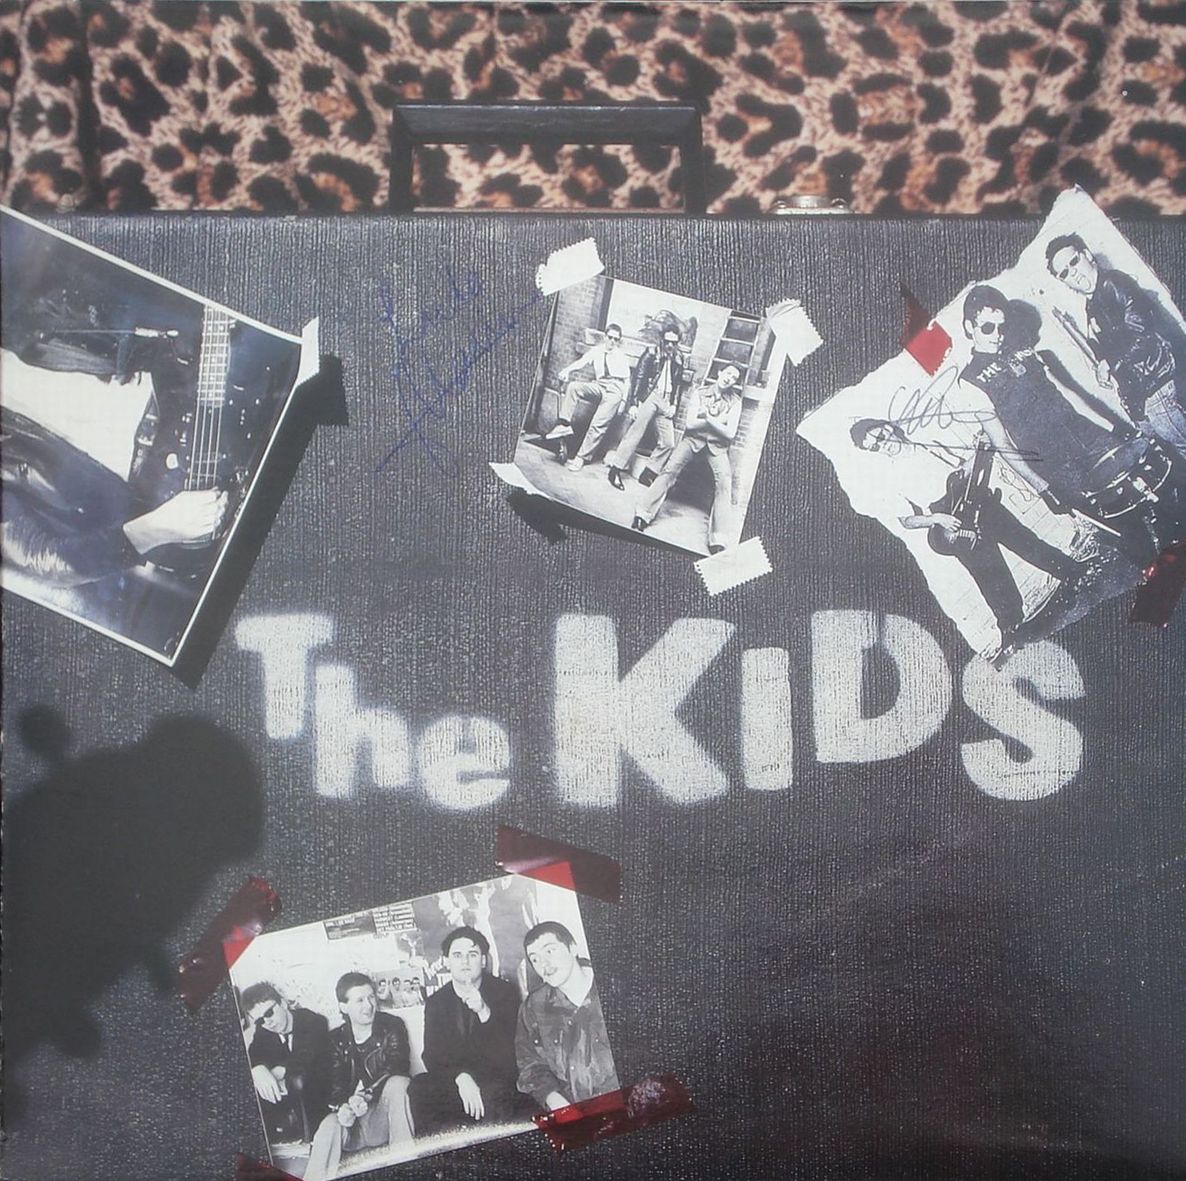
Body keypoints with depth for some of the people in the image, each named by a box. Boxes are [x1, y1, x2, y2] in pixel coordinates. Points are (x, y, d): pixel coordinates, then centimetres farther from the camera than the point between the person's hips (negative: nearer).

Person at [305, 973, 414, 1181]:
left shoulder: (392, 1026, -1)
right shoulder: (336, 1040, 6)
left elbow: (398, 1066, -16)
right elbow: (335, 1084, -4)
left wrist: (366, 1094, -33)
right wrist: (343, 1107, -29)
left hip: (385, 1116, -2)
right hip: (353, 1119, 2)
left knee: (397, 1083, -32)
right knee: (329, 1126, -30)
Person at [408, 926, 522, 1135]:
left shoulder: (506, 992, -2)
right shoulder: (435, 1002, 7)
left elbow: (509, 1054, -11)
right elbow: (432, 1058, -1)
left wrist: (484, 1013, -29)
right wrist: (460, 1078, -23)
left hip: (497, 1081, -3)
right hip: (453, 1084, 3)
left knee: (493, 1093, -36)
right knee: (418, 1087, -25)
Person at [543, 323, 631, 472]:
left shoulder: (622, 357, 15)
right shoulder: (596, 351, 16)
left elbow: (627, 380, 13)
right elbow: (581, 362, -1)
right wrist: (567, 370, -22)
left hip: (615, 389, -3)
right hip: (598, 386, 3)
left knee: (598, 424, -17)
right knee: (572, 386, -24)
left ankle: (581, 458, -13)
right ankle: (564, 425, -30)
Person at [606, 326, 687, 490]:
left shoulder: (678, 360, 14)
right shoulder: (651, 354, 0)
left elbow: (678, 385, 18)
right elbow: (638, 378, -4)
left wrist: (674, 406, 5)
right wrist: (633, 403, -11)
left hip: (665, 403, 5)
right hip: (648, 397, -5)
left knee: (668, 443, 1)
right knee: (634, 434, -11)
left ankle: (648, 475, 11)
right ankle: (615, 470, -7)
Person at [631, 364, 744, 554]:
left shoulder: (734, 401, 1)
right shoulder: (700, 393, 1)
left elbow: (730, 433, -7)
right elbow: (690, 424, -8)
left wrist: (708, 419, -15)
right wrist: (717, 421, -12)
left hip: (717, 444, -1)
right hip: (693, 438, 1)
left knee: (724, 481, -24)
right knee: (670, 469, -23)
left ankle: (718, 540, -31)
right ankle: (643, 513, -25)